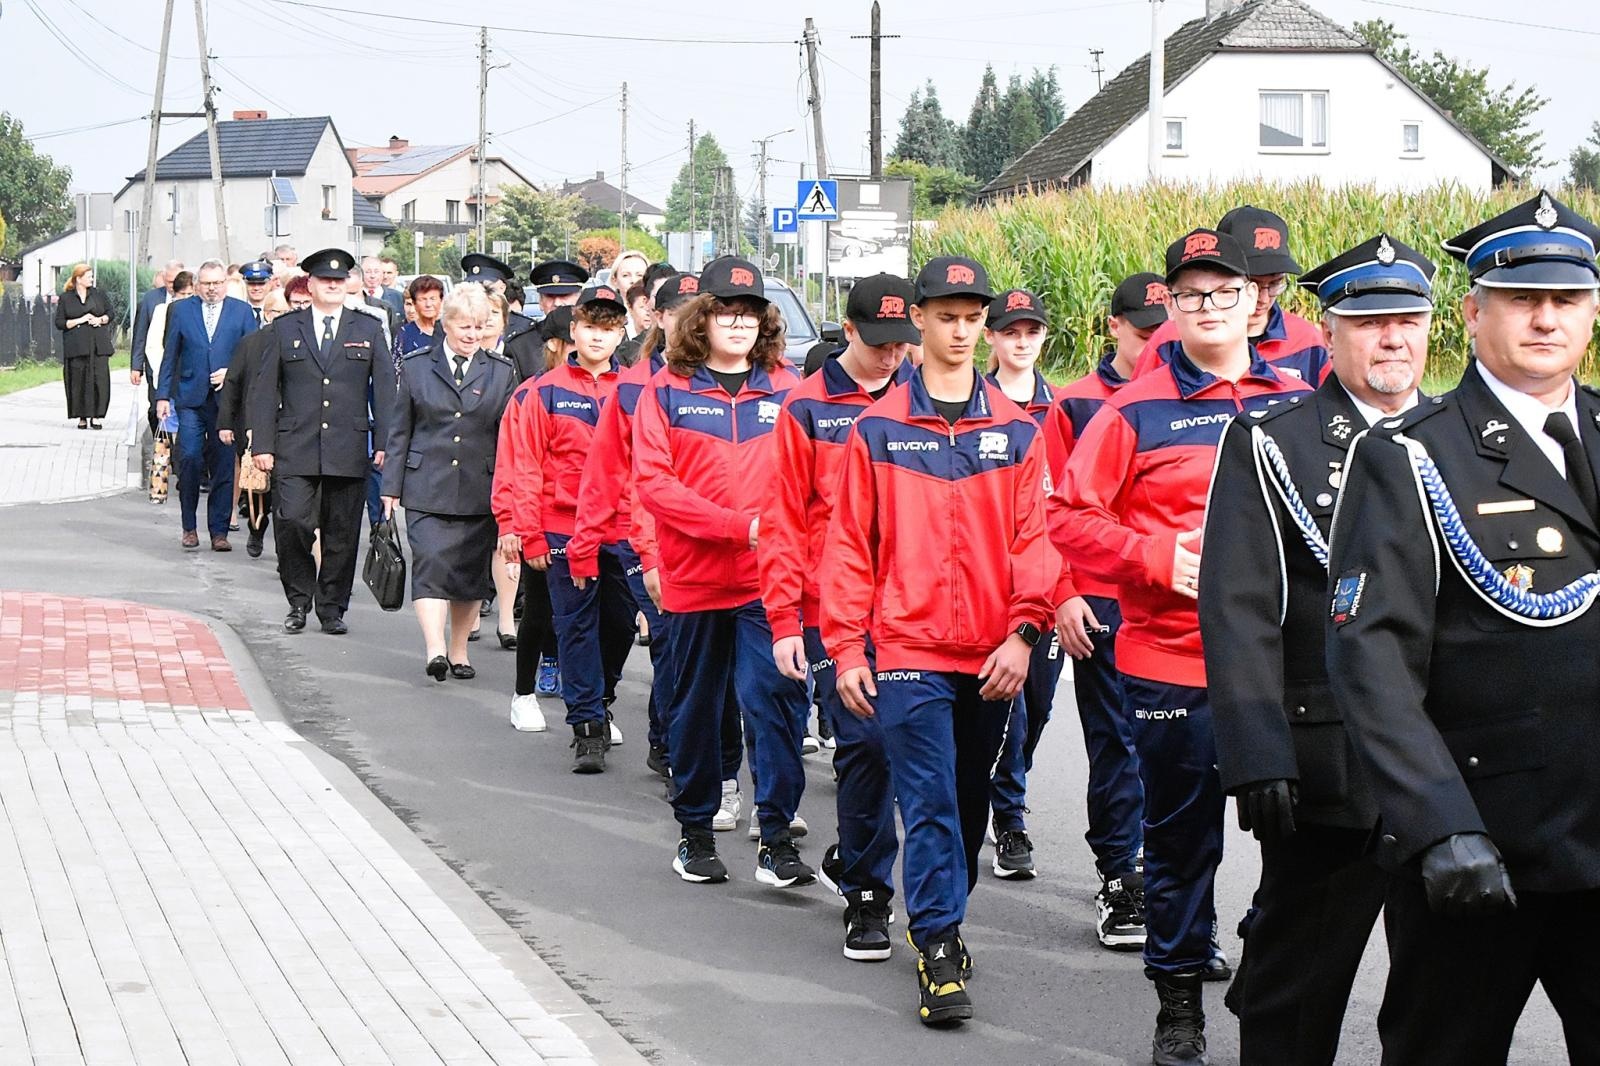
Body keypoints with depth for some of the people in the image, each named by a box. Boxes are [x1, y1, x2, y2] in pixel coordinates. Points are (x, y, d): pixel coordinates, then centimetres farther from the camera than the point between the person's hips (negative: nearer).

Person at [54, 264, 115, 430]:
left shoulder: (98, 294, 12)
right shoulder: (65, 298, 4)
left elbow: (110, 312, 17)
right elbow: (59, 323, 1)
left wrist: (101, 319, -3)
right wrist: (80, 320, -9)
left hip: (99, 346, 2)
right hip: (76, 346, -2)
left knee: (100, 380, -8)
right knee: (79, 382, -3)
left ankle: (96, 416, -2)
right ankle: (82, 417, 6)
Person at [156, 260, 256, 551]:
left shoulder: (242, 311, 7)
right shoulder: (181, 310, 9)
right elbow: (170, 355, 10)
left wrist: (231, 373, -9)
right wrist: (163, 395, 5)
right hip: (191, 398, 0)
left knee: (224, 466, 0)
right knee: (190, 458, -10)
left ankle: (219, 531, 8)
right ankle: (189, 526, 5)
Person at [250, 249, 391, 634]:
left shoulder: (368, 329, 11)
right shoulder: (285, 328, 9)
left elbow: (384, 390, 8)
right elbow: (264, 389, 7)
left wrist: (385, 443, -1)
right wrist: (263, 445, -1)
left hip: (348, 452, 1)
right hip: (295, 451, -1)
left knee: (342, 534, 4)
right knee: (292, 522, -12)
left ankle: (332, 607, 16)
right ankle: (299, 600, 7)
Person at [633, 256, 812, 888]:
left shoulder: (786, 390, 6)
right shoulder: (667, 391, 2)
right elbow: (654, 483, -7)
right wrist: (741, 524, -15)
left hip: (770, 579, 0)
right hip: (695, 577, 1)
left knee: (773, 698, -10)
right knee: (696, 704, 11)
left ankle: (777, 838, -6)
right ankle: (696, 831, 25)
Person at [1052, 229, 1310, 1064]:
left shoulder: (1300, 405, 7)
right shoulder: (1135, 411, 0)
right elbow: (1071, 517, -2)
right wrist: (1161, 557, -13)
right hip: (1170, 659, -2)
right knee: (1180, 837, 8)